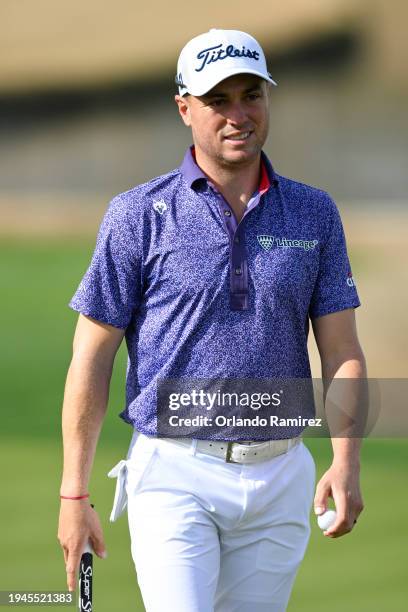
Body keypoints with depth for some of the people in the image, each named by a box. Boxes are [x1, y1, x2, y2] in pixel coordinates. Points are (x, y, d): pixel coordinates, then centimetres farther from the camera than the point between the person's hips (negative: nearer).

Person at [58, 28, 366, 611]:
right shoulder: (138, 215, -2)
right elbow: (92, 358, -1)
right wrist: (74, 495, -4)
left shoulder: (314, 213, 7)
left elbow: (341, 350, 6)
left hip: (279, 476, 4)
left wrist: (347, 461, -10)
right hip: (176, 475, -3)